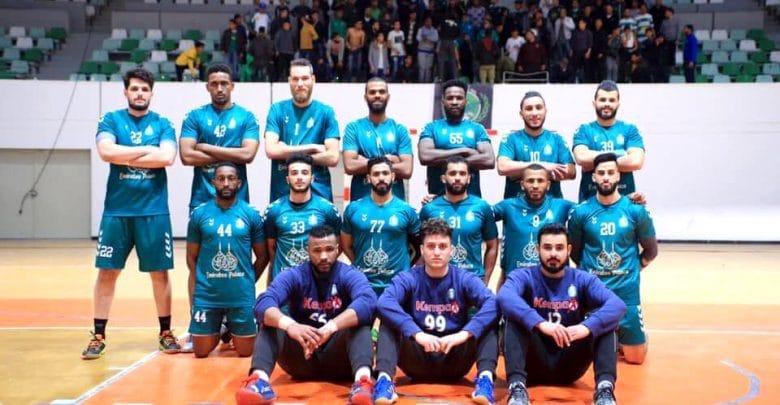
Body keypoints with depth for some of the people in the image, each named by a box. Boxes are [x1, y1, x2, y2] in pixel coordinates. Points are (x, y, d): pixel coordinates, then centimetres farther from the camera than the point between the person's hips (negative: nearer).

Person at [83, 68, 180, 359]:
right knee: (107, 271, 3)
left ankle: (166, 332, 18)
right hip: (116, 210, 0)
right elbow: (106, 152, -12)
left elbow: (167, 157, -12)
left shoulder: (163, 124, 5)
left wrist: (124, 156, -11)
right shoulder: (111, 120, 5)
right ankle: (99, 336, 12)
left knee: (159, 272, 5)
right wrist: (147, 150, -10)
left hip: (154, 210, 0)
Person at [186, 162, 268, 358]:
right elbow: (192, 258, 6)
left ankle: (232, 331, 37)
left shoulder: (252, 214, 0)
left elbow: (262, 257, 7)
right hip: (206, 295, 1)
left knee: (245, 352, 6)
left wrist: (247, 282, 3)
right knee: (201, 352, 5)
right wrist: (195, 291, 2)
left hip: (242, 295, 0)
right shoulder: (199, 213, 1)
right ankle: (218, 332, 37)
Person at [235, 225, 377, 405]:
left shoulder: (350, 275, -5)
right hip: (301, 359, 1)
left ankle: (363, 378, -51)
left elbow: (367, 301, -29)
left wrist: (331, 327, -45)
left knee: (359, 319, -26)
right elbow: (264, 303, -22)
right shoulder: (294, 276, -2)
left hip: (338, 358, -1)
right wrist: (289, 325, -44)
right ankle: (259, 379, -45)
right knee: (271, 320, -20)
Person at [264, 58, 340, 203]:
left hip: (318, 193, -1)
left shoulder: (326, 112, 2)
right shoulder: (277, 110, 5)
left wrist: (287, 153, -7)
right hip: (281, 193, 1)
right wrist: (311, 148, -9)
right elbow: (271, 150, -8)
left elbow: (332, 157, -7)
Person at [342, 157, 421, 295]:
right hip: (362, 283, 1)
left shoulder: (406, 210, 0)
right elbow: (346, 245, 12)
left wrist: (404, 267, 3)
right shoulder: (353, 208, 2)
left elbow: (420, 245, 8)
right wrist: (360, 265, 7)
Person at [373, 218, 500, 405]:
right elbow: (384, 303, -25)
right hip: (418, 362, 0)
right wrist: (417, 333, -38)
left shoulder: (465, 279, -2)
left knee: (488, 321, -18)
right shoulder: (408, 278, -4)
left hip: (454, 361, 0)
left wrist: (464, 333, -36)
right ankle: (385, 379, -39)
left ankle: (485, 377, -35)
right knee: (390, 321, -22)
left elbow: (492, 304, -21)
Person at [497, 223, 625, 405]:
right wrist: (540, 324, -44)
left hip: (569, 364, 2)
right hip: (534, 363, -1)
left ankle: (605, 388, -33)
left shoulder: (583, 279, 2)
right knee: (515, 317, -26)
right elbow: (505, 297, -28)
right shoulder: (524, 276, -3)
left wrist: (587, 327, -36)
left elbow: (617, 305, -17)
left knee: (603, 319, -17)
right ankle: (517, 388, -40)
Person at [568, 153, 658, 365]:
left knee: (635, 357, 3)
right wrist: (590, 270, 3)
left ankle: (621, 337, 35)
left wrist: (632, 268, 3)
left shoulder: (635, 210, -3)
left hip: (626, 292, 0)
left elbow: (651, 250, 9)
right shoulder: (581, 212, -3)